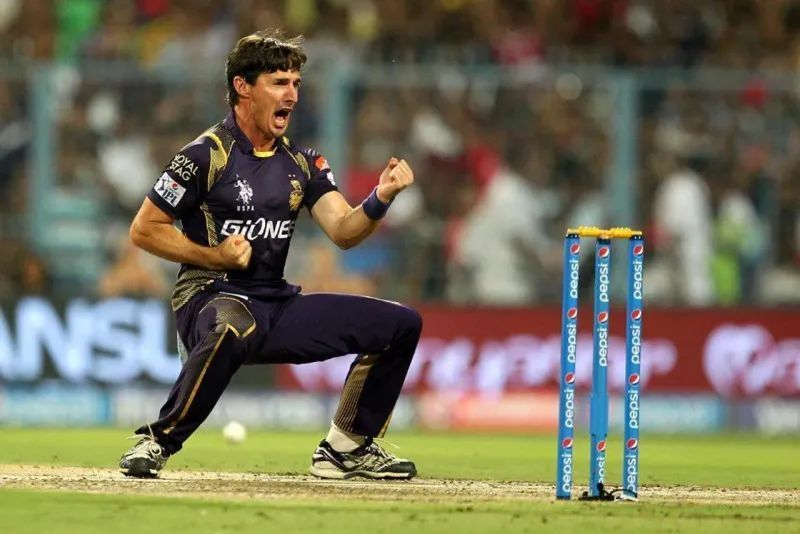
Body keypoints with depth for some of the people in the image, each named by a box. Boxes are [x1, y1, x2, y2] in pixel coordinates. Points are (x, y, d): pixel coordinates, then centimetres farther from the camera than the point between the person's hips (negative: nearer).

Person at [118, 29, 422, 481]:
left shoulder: (302, 164, 12)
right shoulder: (207, 155, -8)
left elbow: (344, 232, 0)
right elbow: (144, 230, -5)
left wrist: (381, 198, -19)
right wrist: (213, 256, -14)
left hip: (278, 304, 7)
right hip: (212, 299, -7)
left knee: (402, 324, 2)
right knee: (230, 332, -44)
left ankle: (346, 447, 12)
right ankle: (159, 442, -25)